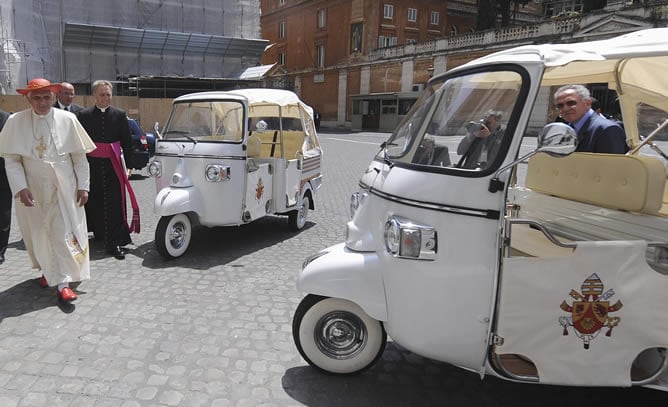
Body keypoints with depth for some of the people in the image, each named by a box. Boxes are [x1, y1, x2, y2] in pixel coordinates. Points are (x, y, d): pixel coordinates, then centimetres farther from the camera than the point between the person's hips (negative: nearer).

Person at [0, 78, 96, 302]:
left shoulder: (67, 119, -5)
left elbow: (79, 156, -1)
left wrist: (83, 186, -2)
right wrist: (20, 188, -13)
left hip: (63, 189, -1)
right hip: (32, 190, 2)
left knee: (63, 233, -3)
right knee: (37, 233, 15)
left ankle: (63, 282, 2)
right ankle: (46, 270, 38)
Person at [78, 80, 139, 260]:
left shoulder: (119, 115, 5)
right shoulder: (84, 115, 5)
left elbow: (127, 142, 4)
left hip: (113, 166, -1)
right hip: (92, 165, 1)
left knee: (114, 204, -4)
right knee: (94, 202, 9)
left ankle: (115, 243, -2)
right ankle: (100, 231, 30)